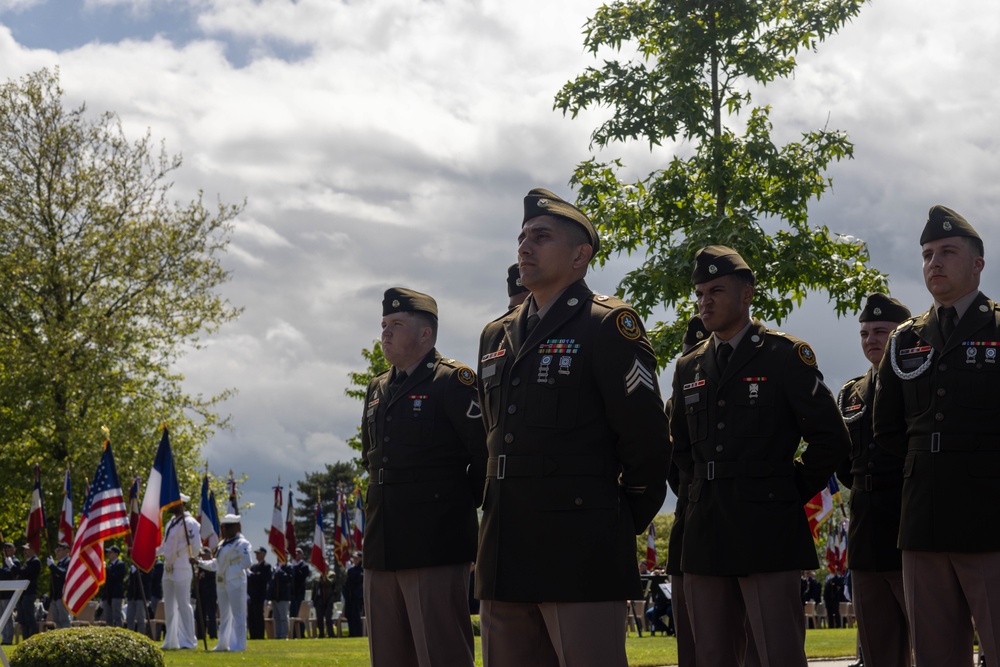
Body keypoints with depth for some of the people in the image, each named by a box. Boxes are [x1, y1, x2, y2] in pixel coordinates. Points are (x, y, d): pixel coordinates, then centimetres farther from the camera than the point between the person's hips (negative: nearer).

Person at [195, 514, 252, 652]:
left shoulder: (241, 543, -11)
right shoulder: (223, 544, 17)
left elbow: (248, 563, -19)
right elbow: (216, 564, 21)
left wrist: (234, 567, -13)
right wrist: (199, 562, 15)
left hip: (235, 582, -9)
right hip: (222, 583, 9)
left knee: (237, 614, -5)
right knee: (224, 614, 14)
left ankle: (238, 644, -2)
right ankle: (223, 643, 21)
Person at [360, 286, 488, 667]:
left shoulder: (453, 382, -7)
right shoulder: (377, 391, 17)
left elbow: (487, 453, -11)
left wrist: (460, 504, 1)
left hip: (435, 548, -8)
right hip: (382, 548, 8)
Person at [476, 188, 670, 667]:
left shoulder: (609, 326, -6)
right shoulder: (496, 338, 17)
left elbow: (647, 440, -8)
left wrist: (624, 523, 1)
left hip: (581, 556, -7)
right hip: (504, 560, 7)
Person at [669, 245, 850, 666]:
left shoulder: (785, 356, -2)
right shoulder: (688, 368, 14)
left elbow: (831, 438, -4)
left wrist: (793, 491, 0)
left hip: (767, 532, -5)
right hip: (705, 535, 6)